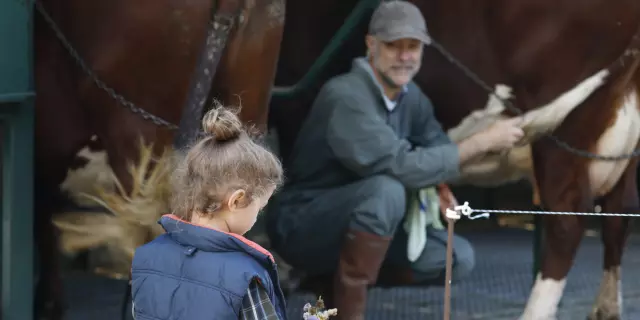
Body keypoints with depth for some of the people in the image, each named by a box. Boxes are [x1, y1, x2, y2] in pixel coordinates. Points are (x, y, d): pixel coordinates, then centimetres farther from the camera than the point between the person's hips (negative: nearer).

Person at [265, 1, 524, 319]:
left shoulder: (411, 97, 2)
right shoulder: (346, 97, -24)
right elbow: (402, 167, -31)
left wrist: (440, 183, -10)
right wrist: (482, 142, -25)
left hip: (354, 223, 8)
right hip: (301, 224, -8)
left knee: (458, 258, -4)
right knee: (386, 190, -35)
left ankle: (335, 285, 8)